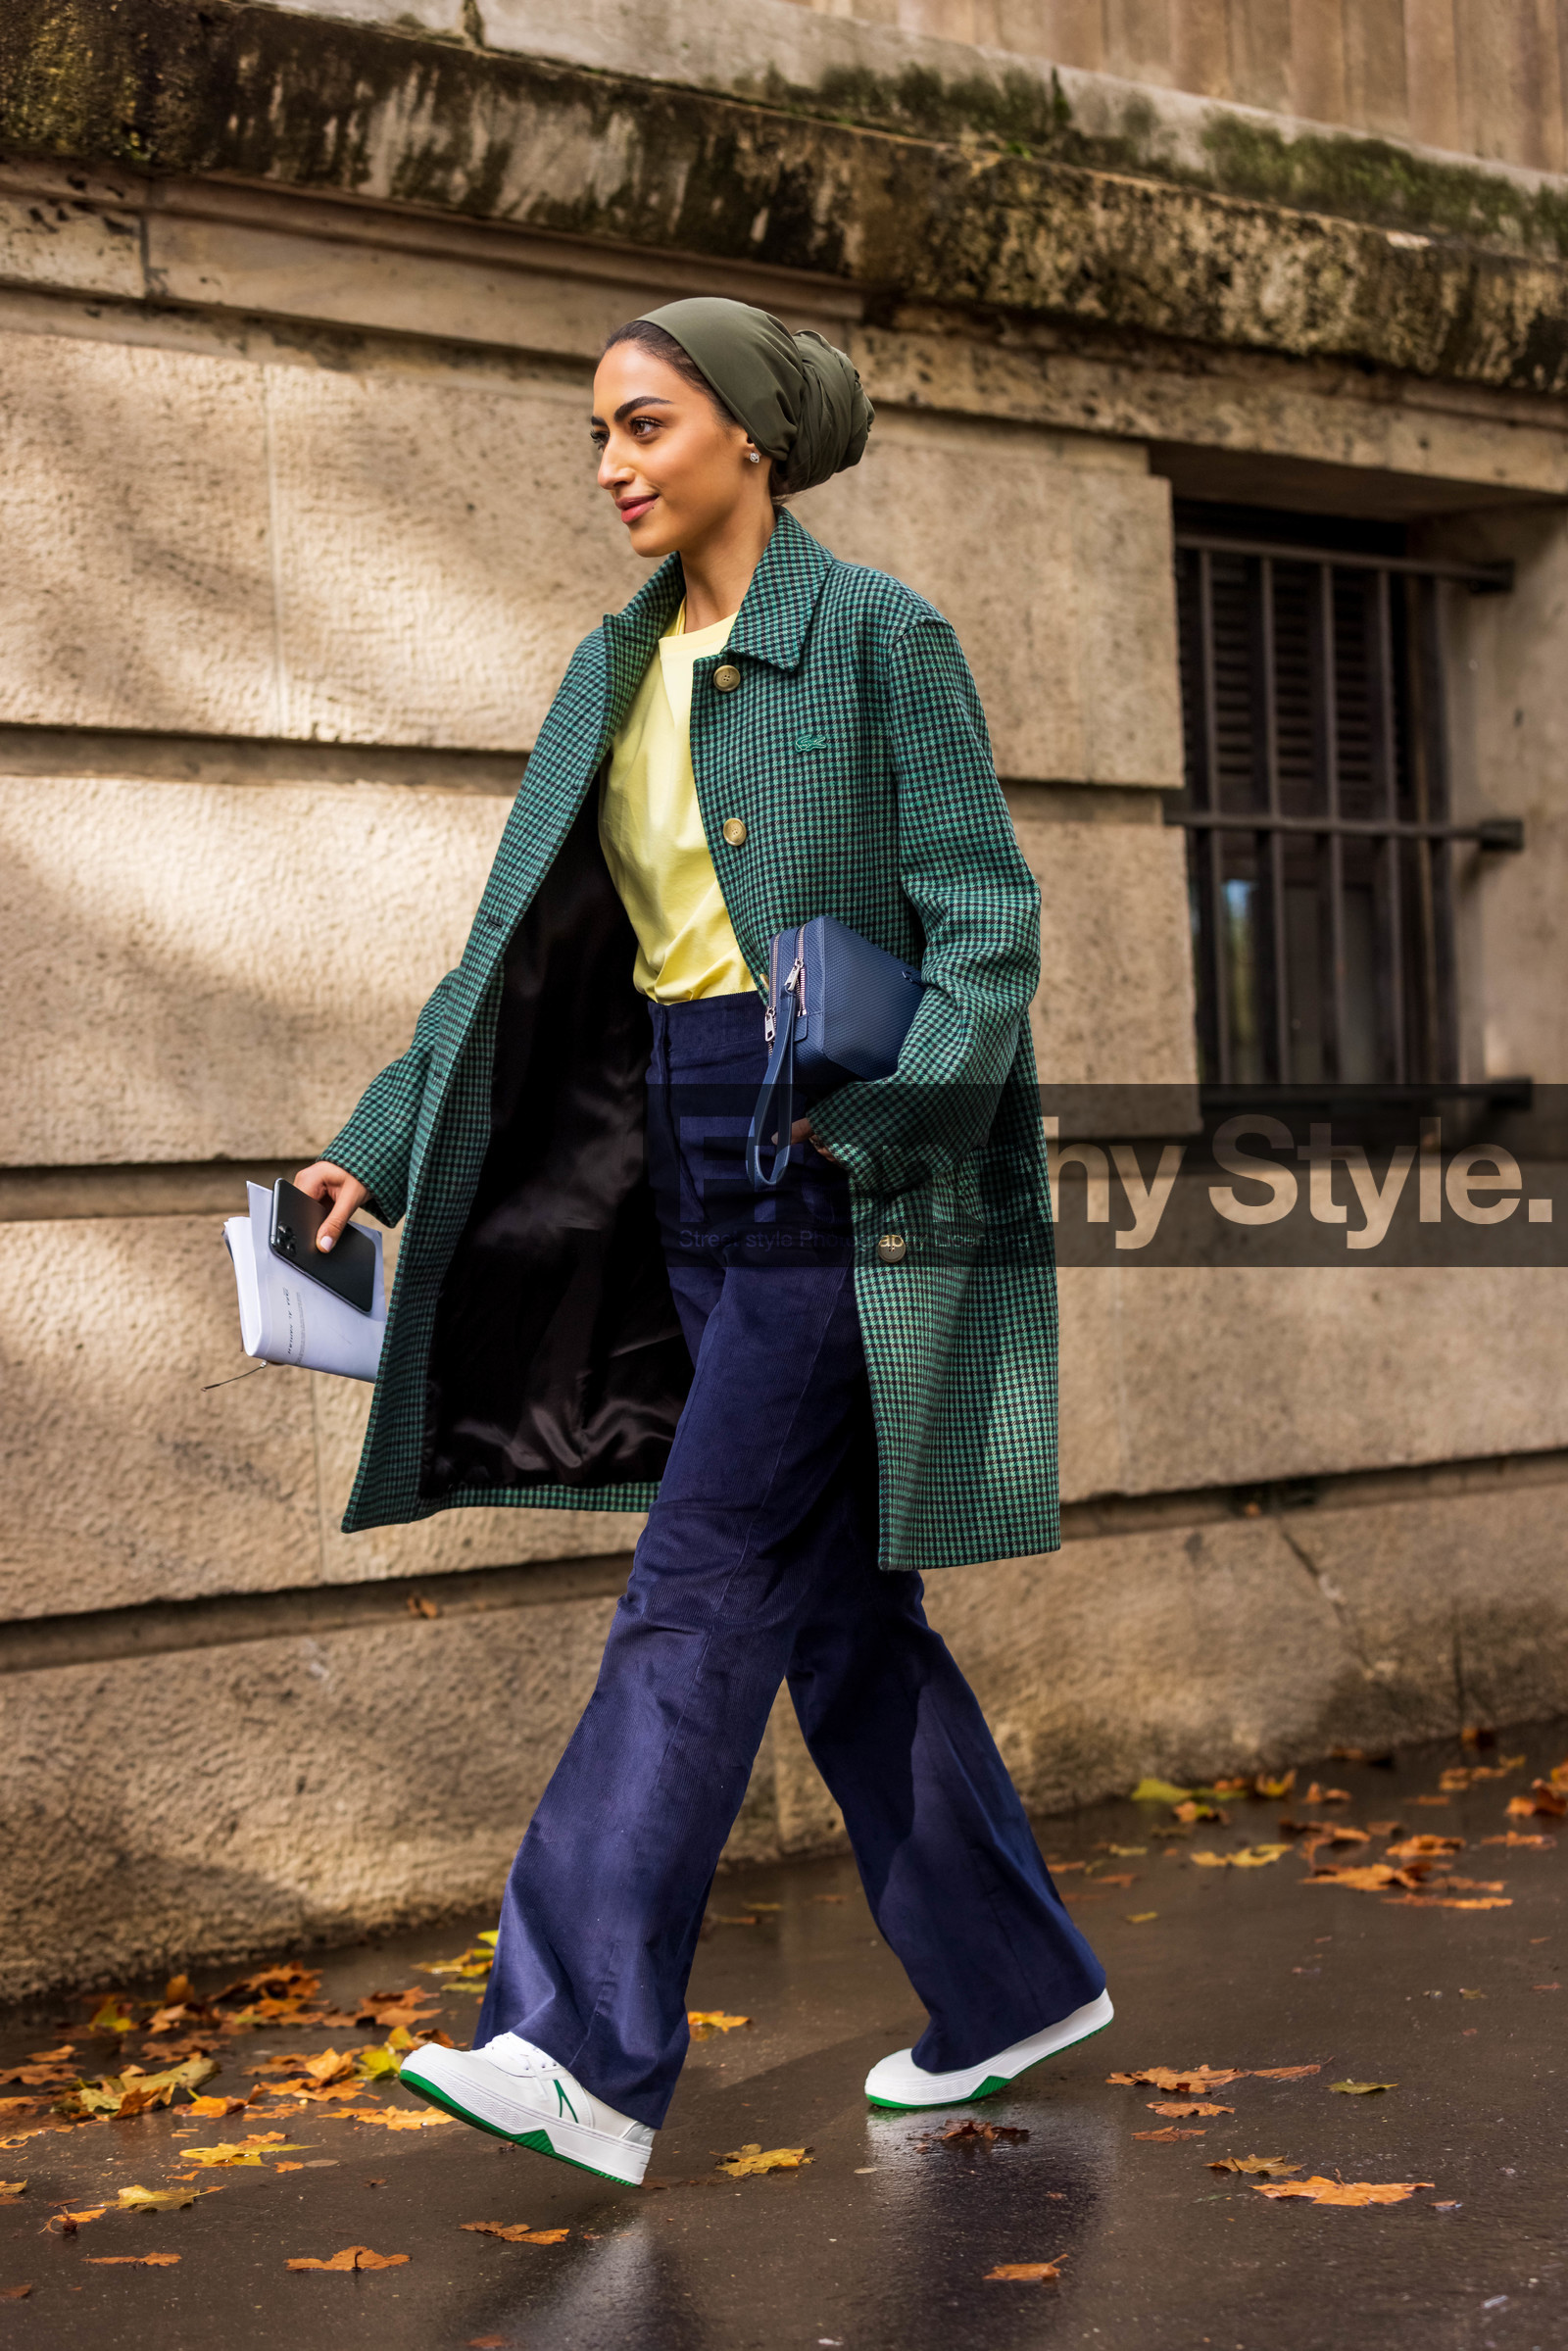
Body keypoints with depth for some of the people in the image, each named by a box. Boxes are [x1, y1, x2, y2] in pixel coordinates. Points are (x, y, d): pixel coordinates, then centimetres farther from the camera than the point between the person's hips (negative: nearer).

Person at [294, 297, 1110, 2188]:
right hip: (692, 1171, 7)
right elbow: (523, 953, 12)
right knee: (836, 1604, 10)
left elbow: (986, 918, -11)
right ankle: (1015, 1982, 22)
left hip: (842, 1178, -7)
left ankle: (588, 2052, -9)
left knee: (701, 1586, -11)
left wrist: (903, 1095, -27)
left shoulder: (879, 636, -7)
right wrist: (377, 1149, 4)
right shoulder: (618, 673, 13)